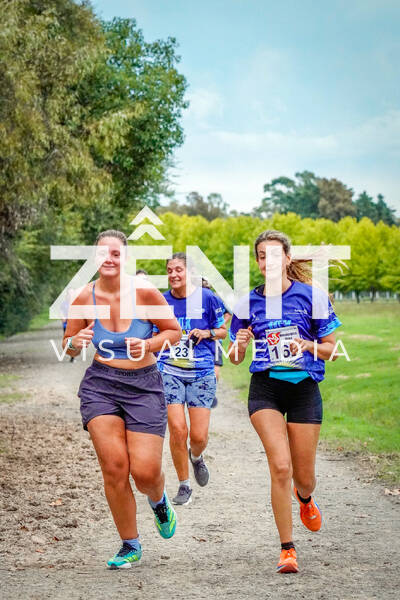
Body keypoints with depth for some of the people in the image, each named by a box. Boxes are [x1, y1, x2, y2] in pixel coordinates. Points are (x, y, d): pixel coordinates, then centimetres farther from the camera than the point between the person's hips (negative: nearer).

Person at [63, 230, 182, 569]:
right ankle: (130, 546, 9)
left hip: (144, 385, -2)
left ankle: (159, 501, 32)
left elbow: (174, 331, 1)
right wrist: (76, 343, -14)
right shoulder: (85, 297, -3)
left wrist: (148, 345, -17)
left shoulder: (144, 292, -10)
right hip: (100, 385, 2)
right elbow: (69, 344, 10)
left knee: (145, 472, -8)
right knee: (114, 466, -9)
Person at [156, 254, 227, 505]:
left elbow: (223, 330, 9)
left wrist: (207, 333, -9)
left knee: (199, 435, -4)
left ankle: (196, 457, 34)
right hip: (170, 372, 1)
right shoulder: (162, 301, 5)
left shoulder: (206, 297, 0)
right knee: (177, 429, -11)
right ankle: (184, 486, 6)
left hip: (202, 373, -1)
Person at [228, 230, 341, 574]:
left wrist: (308, 347, -18)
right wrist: (240, 345, -15)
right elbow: (235, 358, 8)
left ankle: (304, 498, 46)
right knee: (280, 466, -17)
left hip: (304, 388, 0)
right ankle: (287, 549, -6)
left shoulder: (311, 295, -2)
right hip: (265, 389, 0)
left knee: (304, 478, 6)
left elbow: (331, 347, 2)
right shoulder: (249, 302, 3)